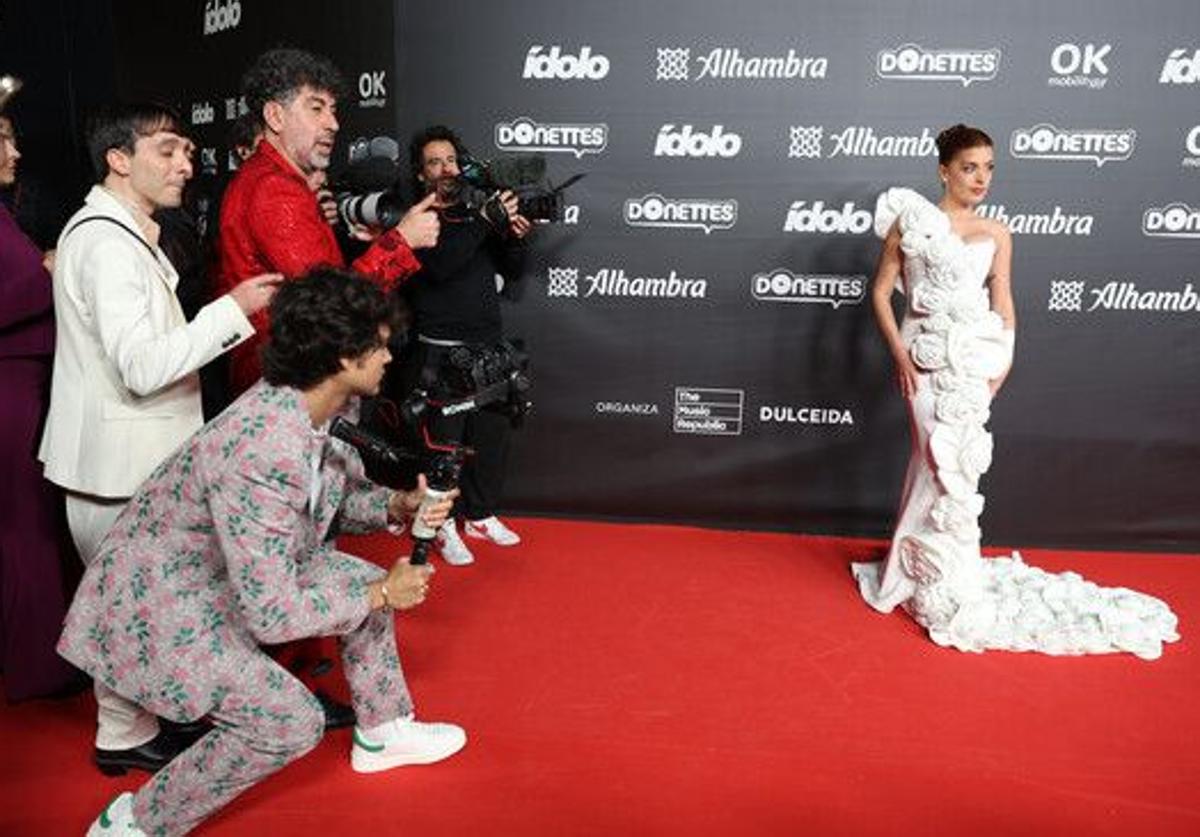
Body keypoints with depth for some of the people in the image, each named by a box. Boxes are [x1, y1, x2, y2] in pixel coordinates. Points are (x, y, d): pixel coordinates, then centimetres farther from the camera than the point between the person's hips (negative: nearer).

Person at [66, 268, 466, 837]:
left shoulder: (334, 407, -11)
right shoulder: (263, 452, -38)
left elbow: (336, 497, 9)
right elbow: (274, 615, -33)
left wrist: (398, 505, -10)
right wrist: (382, 595, -20)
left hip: (242, 571, 9)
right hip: (158, 605, -9)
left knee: (367, 581, 5)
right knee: (292, 723, -13)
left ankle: (382, 732, 26)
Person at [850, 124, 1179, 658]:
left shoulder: (996, 234, 10)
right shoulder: (910, 223, 2)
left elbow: (1003, 306, 10)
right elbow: (881, 293, 2)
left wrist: (1002, 360, -4)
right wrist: (900, 355, -7)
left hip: (973, 359, 3)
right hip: (926, 356, -2)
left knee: (952, 461, 1)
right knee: (942, 460, -3)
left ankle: (923, 567, 20)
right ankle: (946, 587, 12)